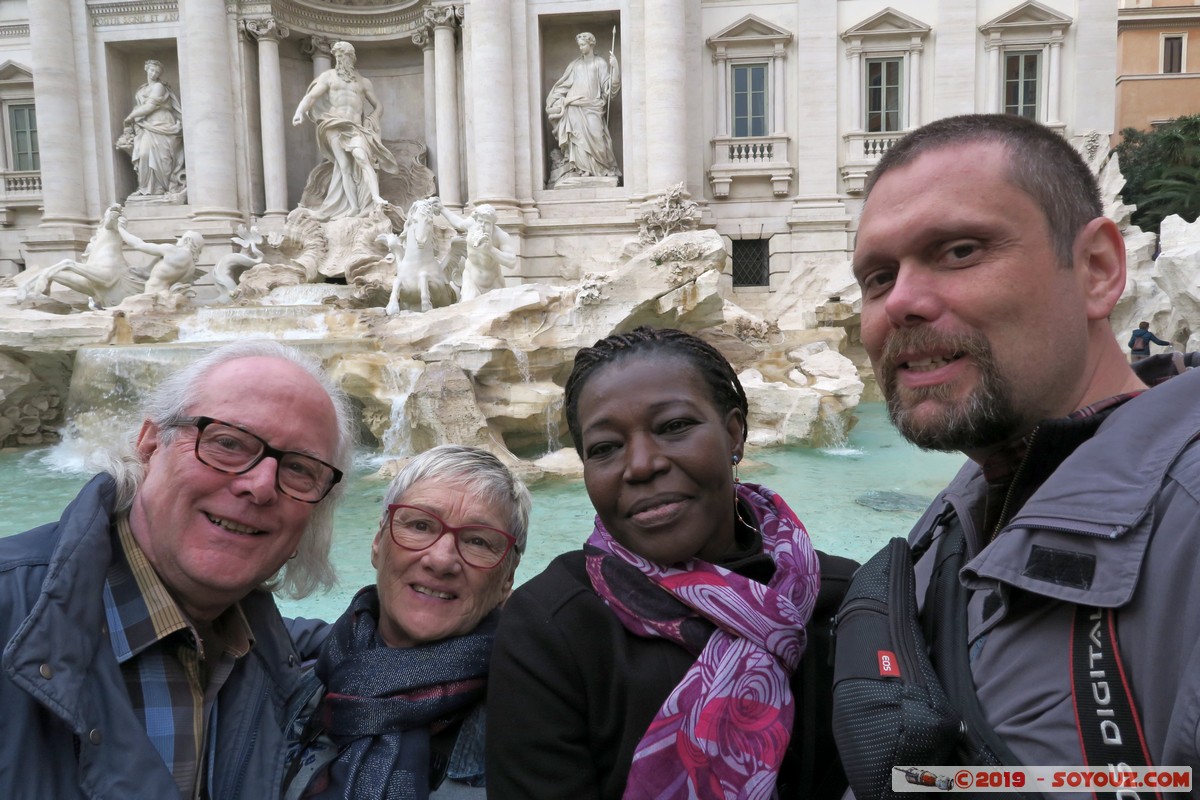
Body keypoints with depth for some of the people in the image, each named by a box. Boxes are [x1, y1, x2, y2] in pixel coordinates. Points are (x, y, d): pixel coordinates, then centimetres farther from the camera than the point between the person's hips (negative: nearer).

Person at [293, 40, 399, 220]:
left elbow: (378, 106, 25)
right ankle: (353, 207, -16)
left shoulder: (363, 82, 20)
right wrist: (300, 111, -15)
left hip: (356, 127, 0)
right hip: (335, 125, 0)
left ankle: (376, 198, -39)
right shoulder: (328, 76, 15)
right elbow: (311, 96, 4)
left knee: (361, 156, -26)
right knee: (344, 165, -11)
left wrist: (371, 121, 5)